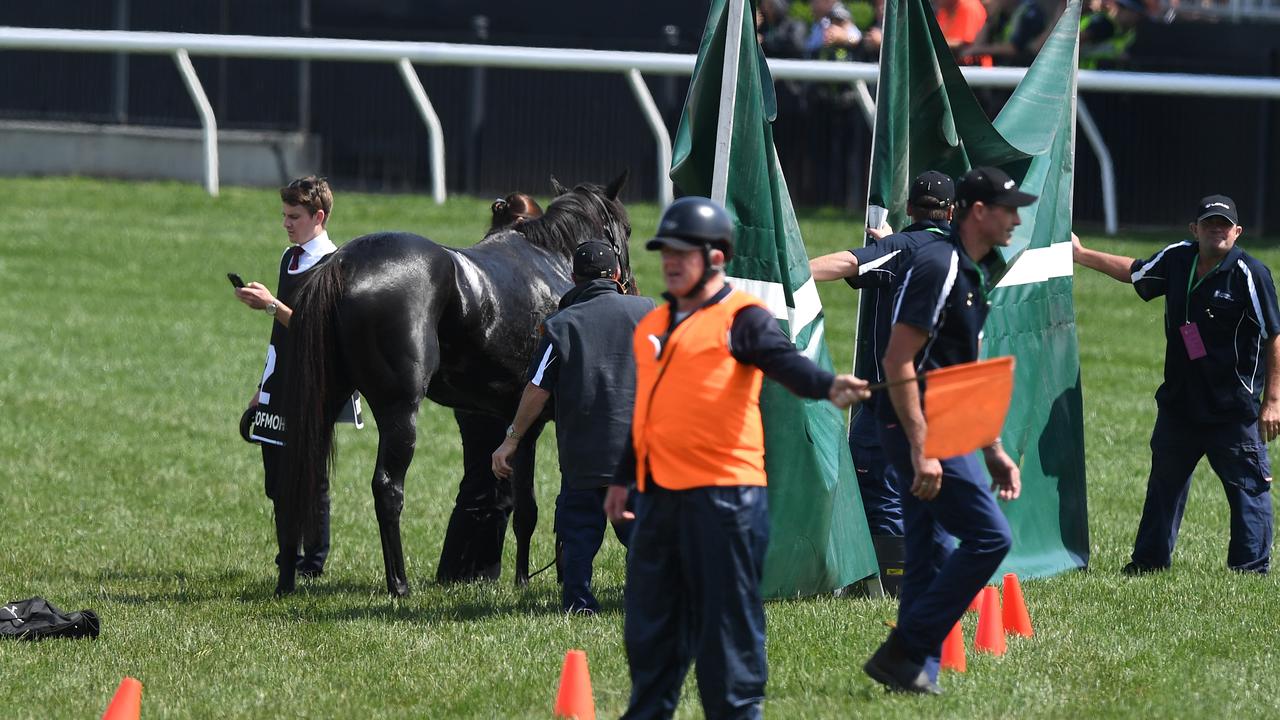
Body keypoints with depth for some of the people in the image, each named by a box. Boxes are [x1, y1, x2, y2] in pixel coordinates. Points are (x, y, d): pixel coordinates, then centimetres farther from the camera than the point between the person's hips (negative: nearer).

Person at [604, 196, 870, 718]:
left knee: (726, 622, -4)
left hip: (722, 494, -8)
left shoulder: (741, 318, -6)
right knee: (649, 625, 14)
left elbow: (785, 362, -24)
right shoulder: (654, 325, 17)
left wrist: (827, 386, -45)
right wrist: (623, 478, 29)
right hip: (660, 494, 8)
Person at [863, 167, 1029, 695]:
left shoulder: (974, 274, 17)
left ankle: (915, 672, 13)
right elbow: (898, 362, -20)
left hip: (939, 430, 10)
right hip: (921, 428, -10)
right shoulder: (938, 267, -15)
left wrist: (994, 451, 22)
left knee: (930, 553, 10)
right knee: (989, 536, -12)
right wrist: (921, 449, -24)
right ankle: (904, 653, -10)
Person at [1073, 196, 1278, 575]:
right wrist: (1081, 254, 28)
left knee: (1248, 487, -4)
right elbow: (1134, 272, 23)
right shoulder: (1177, 259, 2)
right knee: (1164, 483, 16)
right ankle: (1149, 559, 29)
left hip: (1234, 410, -6)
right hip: (1179, 401, 6)